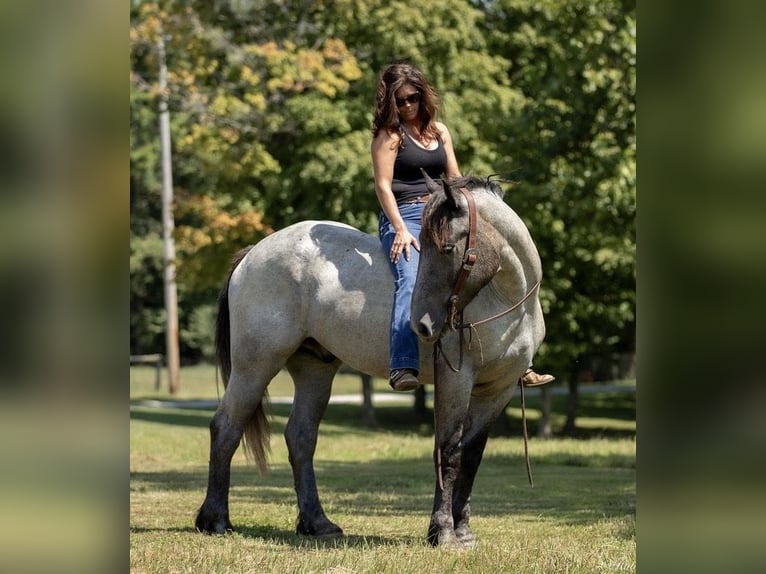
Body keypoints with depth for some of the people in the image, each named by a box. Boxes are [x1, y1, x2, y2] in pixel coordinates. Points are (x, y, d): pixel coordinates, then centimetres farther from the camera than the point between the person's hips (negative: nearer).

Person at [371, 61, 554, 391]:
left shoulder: (439, 131, 19)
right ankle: (403, 367, -44)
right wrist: (401, 229, -16)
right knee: (410, 283, -31)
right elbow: (383, 185, -7)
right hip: (403, 217, -6)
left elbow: (455, 178, 19)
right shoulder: (389, 135, 1)